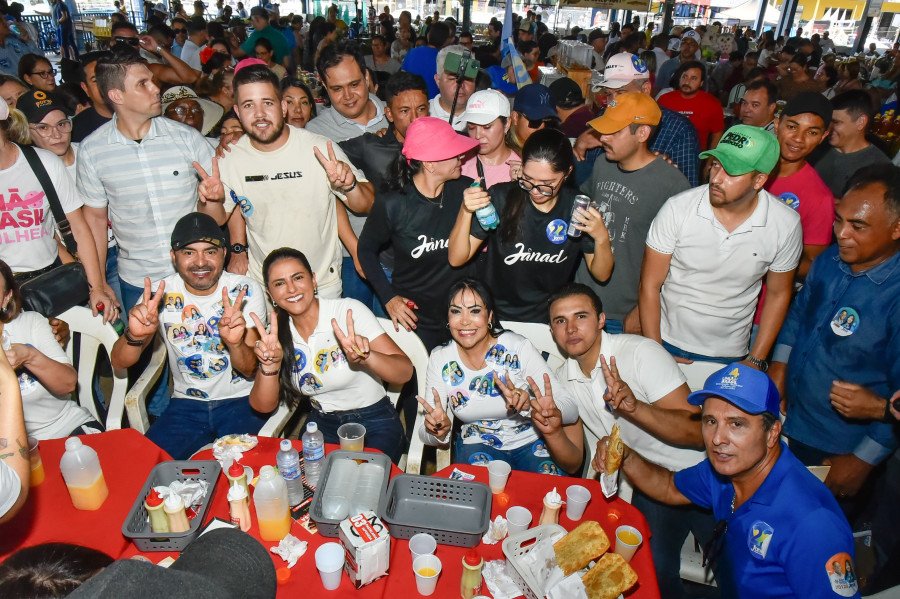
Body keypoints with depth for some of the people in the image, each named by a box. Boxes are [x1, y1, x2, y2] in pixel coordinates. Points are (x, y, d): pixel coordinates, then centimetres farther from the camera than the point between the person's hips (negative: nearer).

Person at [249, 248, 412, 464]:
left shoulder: (349, 310, -15)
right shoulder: (277, 333, 0)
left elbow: (404, 373, -19)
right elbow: (263, 406, -2)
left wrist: (365, 356, -39)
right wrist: (270, 365, -21)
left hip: (376, 424, -4)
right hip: (323, 426, 4)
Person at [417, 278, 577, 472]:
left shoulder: (518, 347, -15)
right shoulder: (440, 359, -8)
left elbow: (571, 412, -19)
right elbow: (426, 434, -8)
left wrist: (529, 404, -38)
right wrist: (438, 431, -32)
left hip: (530, 442, -1)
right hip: (477, 446, 1)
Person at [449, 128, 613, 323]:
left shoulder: (579, 208, -6)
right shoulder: (500, 197, -10)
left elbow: (601, 274, 2)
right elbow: (456, 259, -8)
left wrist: (602, 238, -17)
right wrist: (466, 211, -23)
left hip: (551, 322, 1)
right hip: (495, 319, 0)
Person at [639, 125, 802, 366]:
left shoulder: (786, 224, -12)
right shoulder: (677, 209, -18)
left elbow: (778, 294, 2)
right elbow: (649, 286, -11)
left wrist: (756, 361, 1)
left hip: (731, 356, 1)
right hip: (667, 345, -1)